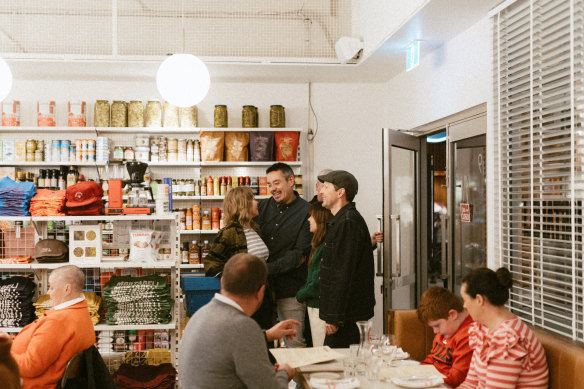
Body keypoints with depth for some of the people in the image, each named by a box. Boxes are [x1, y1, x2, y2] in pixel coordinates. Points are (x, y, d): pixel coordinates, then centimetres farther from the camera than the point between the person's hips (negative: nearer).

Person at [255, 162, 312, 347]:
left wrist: (269, 268, -19)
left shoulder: (306, 211, -5)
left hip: (290, 289, -4)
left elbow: (300, 254, -10)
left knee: (295, 344, -2)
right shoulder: (263, 206, 11)